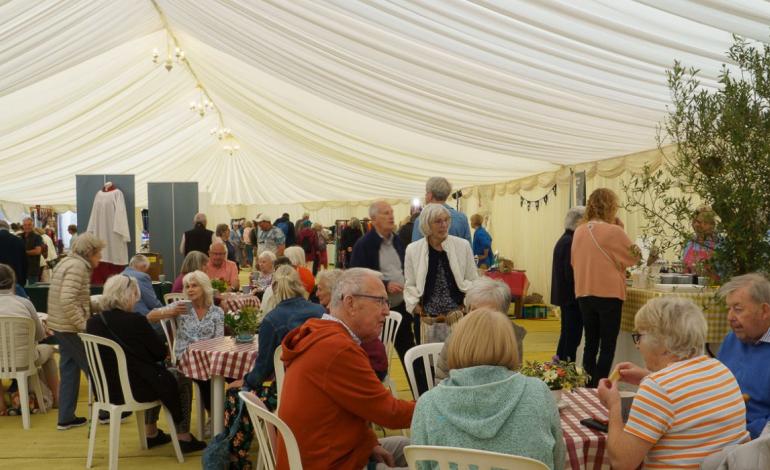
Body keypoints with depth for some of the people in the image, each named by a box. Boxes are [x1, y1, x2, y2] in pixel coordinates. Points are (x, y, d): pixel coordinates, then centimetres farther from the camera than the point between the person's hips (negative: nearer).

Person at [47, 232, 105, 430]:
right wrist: (83, 326, -24)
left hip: (62, 326, 10)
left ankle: (66, 418, 21)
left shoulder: (70, 262, 13)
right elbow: (67, 301, -28)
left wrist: (101, 306, 12)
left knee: (69, 370, 15)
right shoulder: (77, 266, -18)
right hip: (71, 328, -10)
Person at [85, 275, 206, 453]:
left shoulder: (93, 322, -2)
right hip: (134, 390, -7)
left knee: (158, 374, 31)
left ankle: (151, 434, 37)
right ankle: (183, 437, 24)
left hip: (107, 390, 7)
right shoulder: (135, 320, -20)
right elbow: (160, 353, -11)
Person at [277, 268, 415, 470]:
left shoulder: (318, 335, 5)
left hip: (316, 453, 9)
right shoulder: (339, 349, -26)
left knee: (405, 446, 20)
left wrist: (371, 443, 0)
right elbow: (390, 412, -19)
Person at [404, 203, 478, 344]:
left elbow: (473, 281, 7)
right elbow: (410, 285, 9)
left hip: (459, 316, 0)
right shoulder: (413, 249, 1)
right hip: (428, 320, 0)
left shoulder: (463, 246, 1)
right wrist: (416, 306, -3)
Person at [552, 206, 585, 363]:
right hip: (572, 296, -10)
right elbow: (571, 274, -23)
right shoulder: (571, 242, -19)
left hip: (564, 295, 10)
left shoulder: (563, 240, 13)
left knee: (567, 334, 18)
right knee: (573, 335, -4)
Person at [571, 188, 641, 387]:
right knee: (608, 345, 4)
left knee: (590, 343, 15)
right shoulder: (614, 231, -14)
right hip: (609, 294, -5)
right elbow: (634, 257, -1)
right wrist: (621, 230, 2)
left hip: (584, 293, 6)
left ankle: (588, 386, 20)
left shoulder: (579, 231, 3)